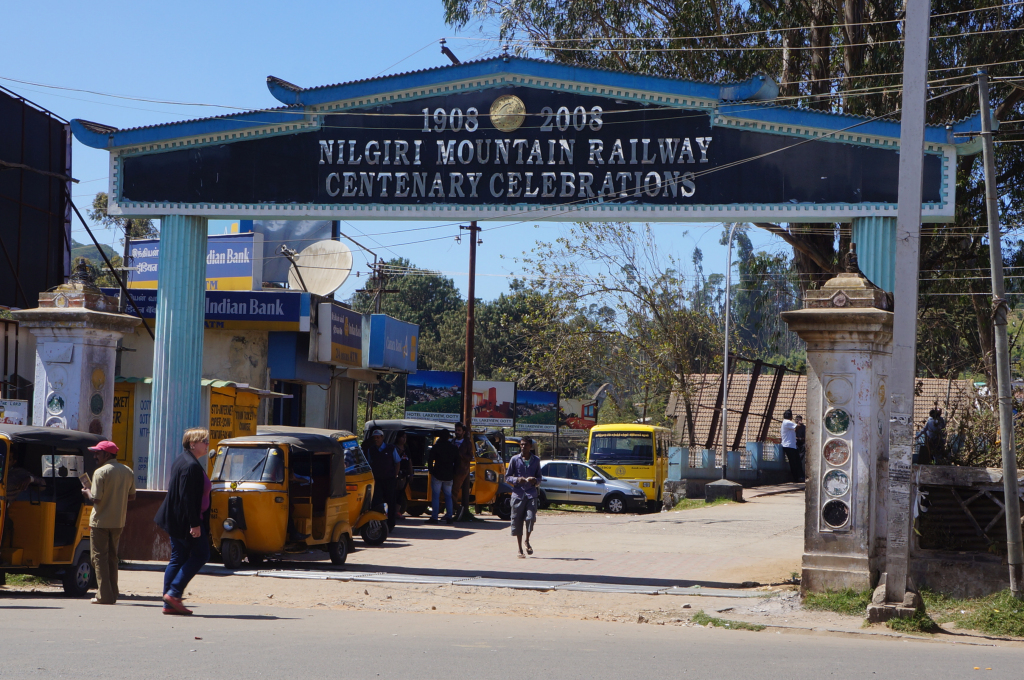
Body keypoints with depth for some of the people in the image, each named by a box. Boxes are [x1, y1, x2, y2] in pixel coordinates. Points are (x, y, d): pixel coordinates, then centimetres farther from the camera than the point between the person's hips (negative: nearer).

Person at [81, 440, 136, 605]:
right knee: (112, 557, 17)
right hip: (119, 521, 7)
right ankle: (113, 594, 17)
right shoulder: (128, 471, 6)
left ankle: (104, 595, -4)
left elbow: (96, 499, -19)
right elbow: (132, 496, 11)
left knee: (99, 557, 0)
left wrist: (87, 492, 0)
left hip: (101, 522, -7)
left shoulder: (101, 472, -14)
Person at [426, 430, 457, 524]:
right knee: (448, 496, 12)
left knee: (435, 496, -2)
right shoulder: (453, 448, 6)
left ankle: (434, 517, -7)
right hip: (449, 476, 4)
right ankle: (449, 517, 7)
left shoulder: (436, 447, -6)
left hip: (437, 474, -4)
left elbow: (430, 459, -8)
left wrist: (431, 470, 3)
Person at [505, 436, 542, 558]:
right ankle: (520, 549, 12)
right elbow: (507, 477, 7)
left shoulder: (536, 460, 11)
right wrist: (517, 480, -12)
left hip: (531, 494, 0)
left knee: (530, 518, -16)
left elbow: (539, 477, 17)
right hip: (518, 494, 0)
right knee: (517, 521, 1)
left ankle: (527, 541, 10)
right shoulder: (515, 459, 5)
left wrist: (535, 481, -6)